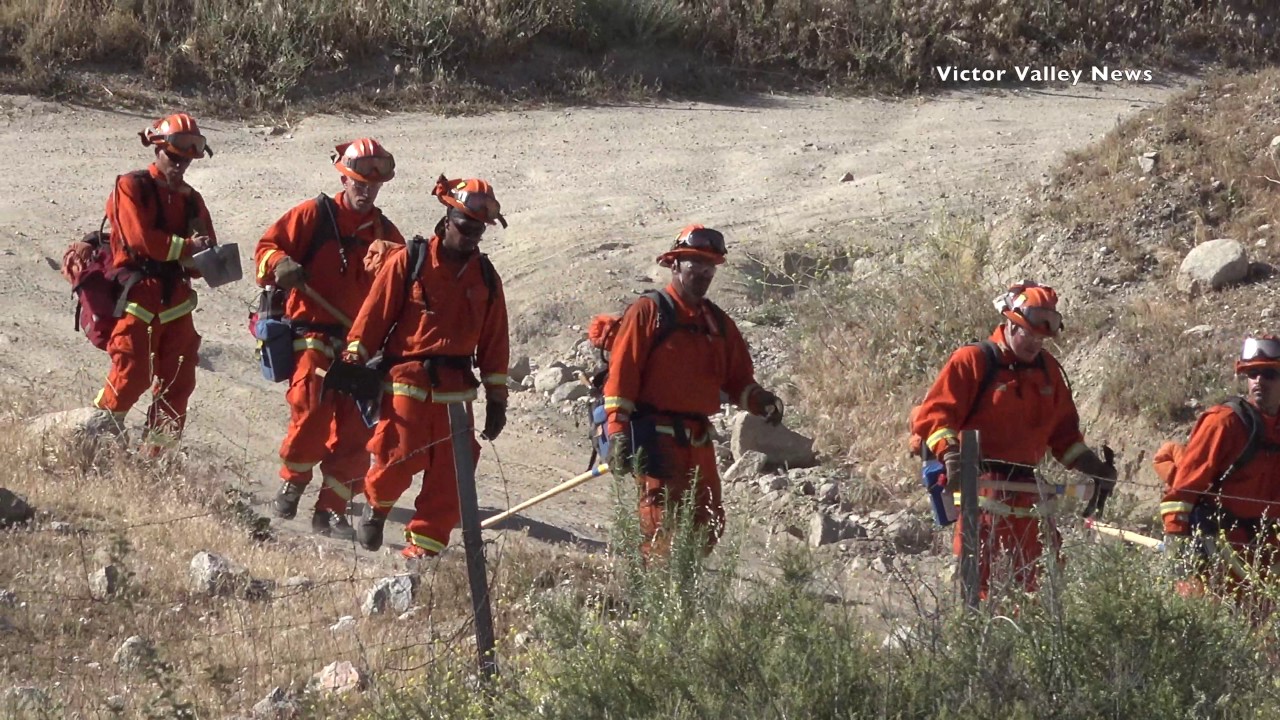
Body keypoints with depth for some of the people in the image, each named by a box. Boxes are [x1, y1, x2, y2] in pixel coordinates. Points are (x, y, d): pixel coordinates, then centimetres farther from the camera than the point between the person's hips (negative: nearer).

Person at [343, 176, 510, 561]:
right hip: (406, 380, -4)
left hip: (455, 389, 4)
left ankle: (424, 546, 6)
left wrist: (497, 398, 14)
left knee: (450, 474, -2)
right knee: (399, 458, -9)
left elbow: (494, 341, 16)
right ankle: (376, 505, 23)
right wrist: (355, 365, -5)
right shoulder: (408, 262, -2)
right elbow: (374, 314, -1)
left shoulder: (485, 277, 12)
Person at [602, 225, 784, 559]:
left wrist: (762, 401, -3)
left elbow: (737, 379, 19)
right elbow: (622, 373, -8)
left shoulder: (718, 322, 18)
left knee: (709, 526, 6)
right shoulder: (648, 313, -1)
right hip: (656, 438, -7)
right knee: (663, 521, -13)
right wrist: (618, 431, -16)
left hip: (698, 440, 7)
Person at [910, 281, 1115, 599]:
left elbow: (1063, 430, 26)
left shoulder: (1047, 369, 17)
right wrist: (950, 454, -25)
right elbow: (933, 413, -9)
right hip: (984, 487, -7)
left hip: (1029, 491, 7)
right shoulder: (972, 361, -3)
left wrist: (1091, 466, 15)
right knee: (982, 575, -12)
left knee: (1038, 578, 7)